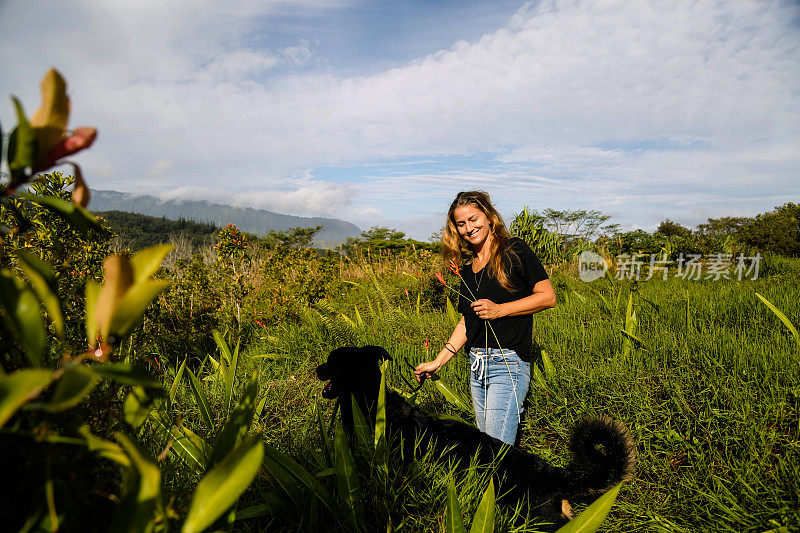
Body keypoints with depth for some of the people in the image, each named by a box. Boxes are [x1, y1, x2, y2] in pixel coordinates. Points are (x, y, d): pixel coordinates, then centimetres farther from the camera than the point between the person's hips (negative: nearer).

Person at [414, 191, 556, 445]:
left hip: (508, 363, -7)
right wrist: (438, 361, 13)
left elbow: (548, 297, -7)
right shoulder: (467, 268, 13)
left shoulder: (514, 251, -4)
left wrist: (499, 309, -16)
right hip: (477, 366, 7)